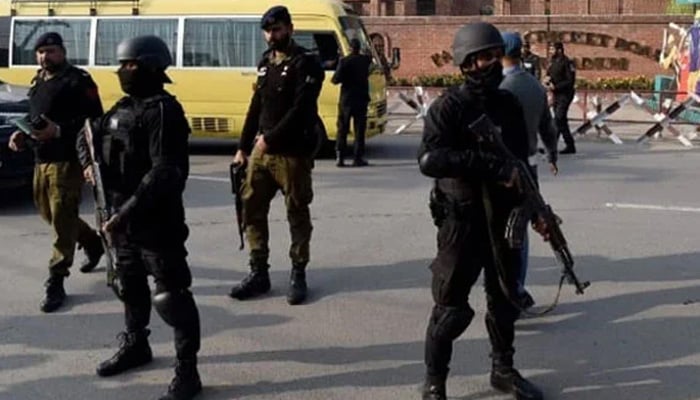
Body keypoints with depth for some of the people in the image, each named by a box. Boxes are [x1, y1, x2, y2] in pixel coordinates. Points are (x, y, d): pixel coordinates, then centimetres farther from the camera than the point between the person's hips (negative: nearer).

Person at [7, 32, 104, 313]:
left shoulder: (78, 81, -10)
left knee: (62, 220, -6)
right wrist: (22, 133, 5)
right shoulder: (38, 81, 16)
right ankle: (93, 243, 40)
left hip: (67, 161, -9)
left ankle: (56, 283, 0)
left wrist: (58, 131, -27)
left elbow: (94, 121, -18)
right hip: (41, 159, 9)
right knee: (47, 212, 19)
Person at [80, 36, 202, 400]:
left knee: (171, 296, -4)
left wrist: (128, 212, -28)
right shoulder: (122, 108, 11)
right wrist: (89, 162, 5)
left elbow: (166, 174, -26)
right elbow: (93, 135, 27)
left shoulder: (163, 111, -18)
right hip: (121, 219, 10)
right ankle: (135, 345, 45)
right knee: (131, 287, 25)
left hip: (157, 222, -10)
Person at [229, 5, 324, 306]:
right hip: (261, 149, 7)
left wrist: (270, 139, -17)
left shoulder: (306, 64, -8)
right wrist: (243, 147, 15)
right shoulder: (267, 61, 14)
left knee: (297, 214, 3)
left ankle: (298, 275, 13)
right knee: (252, 209, 7)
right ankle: (259, 272, 16)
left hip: (292, 153, -7)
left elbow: (300, 111, -18)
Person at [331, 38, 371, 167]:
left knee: (342, 129, 6)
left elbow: (336, 79, -14)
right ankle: (358, 158, 1)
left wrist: (334, 79, 6)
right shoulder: (366, 60, 2)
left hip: (346, 99, -2)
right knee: (359, 129, 4)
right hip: (361, 99, 2)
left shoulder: (344, 61, -10)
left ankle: (339, 157, 0)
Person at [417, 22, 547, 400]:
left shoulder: (509, 104, 7)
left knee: (506, 298, 16)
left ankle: (503, 369, 34)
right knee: (451, 307, 0)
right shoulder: (449, 107, -12)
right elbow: (429, 160, -26)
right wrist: (488, 163, -30)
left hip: (503, 219, 6)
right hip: (462, 220, -6)